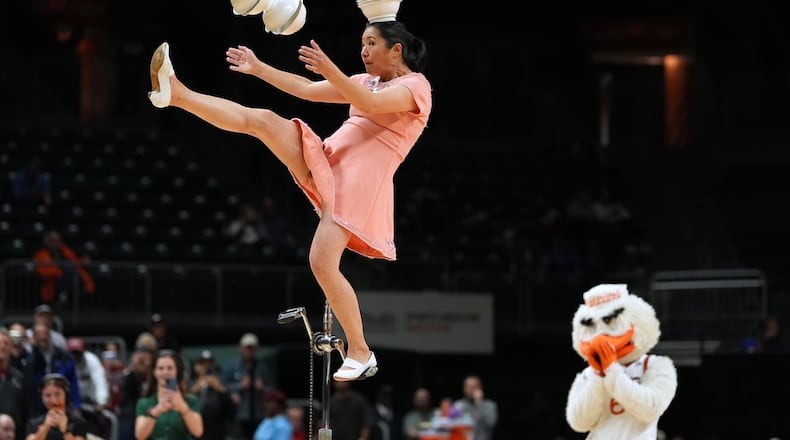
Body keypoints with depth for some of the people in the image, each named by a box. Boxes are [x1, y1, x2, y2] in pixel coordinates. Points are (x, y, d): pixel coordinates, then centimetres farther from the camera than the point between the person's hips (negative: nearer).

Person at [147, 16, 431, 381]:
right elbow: (307, 90, 25)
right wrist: (258, 68, 22)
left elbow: (372, 104, -24)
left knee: (322, 264, -18)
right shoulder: (367, 81, 22)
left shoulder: (416, 86, -4)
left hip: (358, 184, -7)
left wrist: (330, 71, -37)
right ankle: (177, 94, -15)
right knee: (263, 120, -10)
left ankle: (360, 353, -8)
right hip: (325, 161, 8)